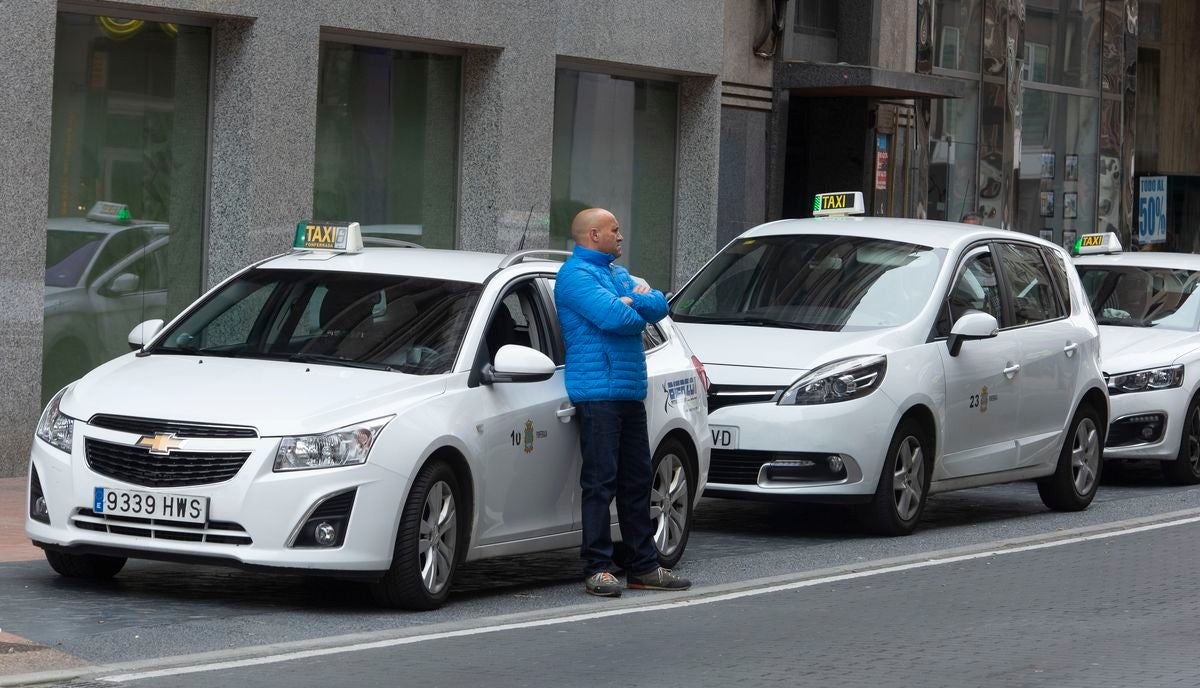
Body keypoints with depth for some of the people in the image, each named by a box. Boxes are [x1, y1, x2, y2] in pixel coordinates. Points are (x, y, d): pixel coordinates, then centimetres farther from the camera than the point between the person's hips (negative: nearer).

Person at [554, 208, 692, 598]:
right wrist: (638, 310, 0)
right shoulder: (576, 274, -8)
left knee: (637, 479, 10)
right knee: (601, 480, -9)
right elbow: (612, 317, -21)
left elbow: (659, 306, 11)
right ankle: (597, 569, -7)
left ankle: (643, 567, 16)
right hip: (598, 390, -9)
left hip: (631, 391, 9)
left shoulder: (617, 273, 22)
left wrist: (632, 301, -9)